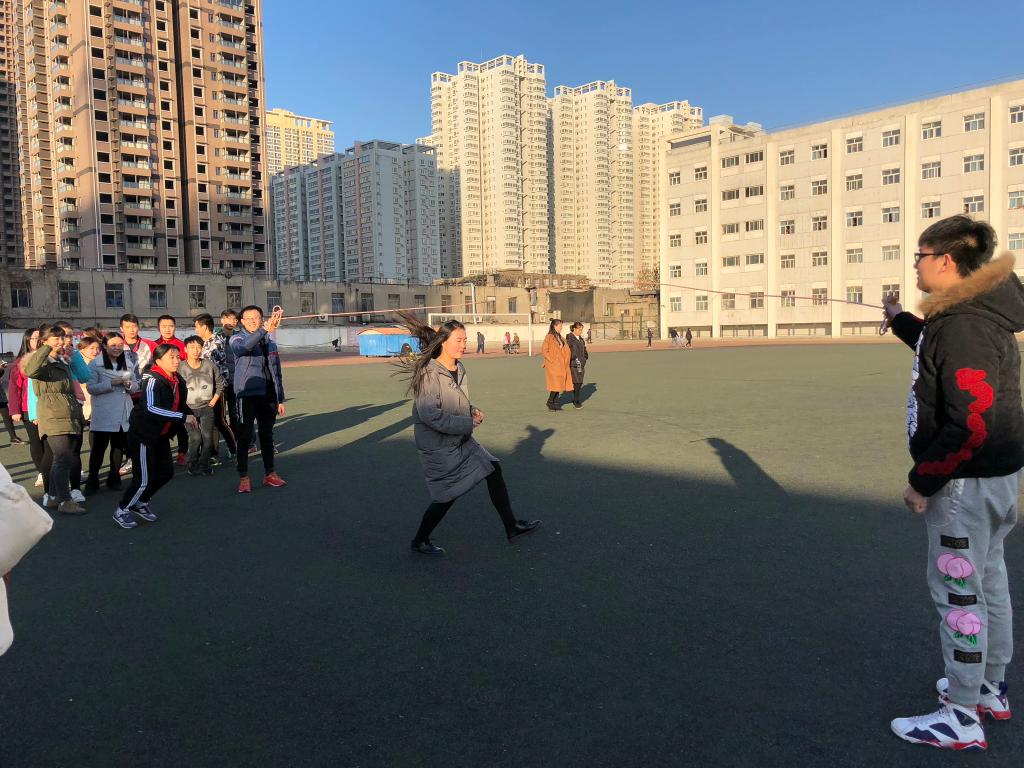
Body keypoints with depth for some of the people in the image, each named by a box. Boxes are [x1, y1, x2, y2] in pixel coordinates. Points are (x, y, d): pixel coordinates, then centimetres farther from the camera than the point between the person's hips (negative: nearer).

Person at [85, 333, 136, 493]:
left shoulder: (128, 364, 11)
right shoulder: (95, 364, -3)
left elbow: (135, 386, 13)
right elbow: (91, 388, -10)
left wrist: (129, 384, -10)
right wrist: (112, 383, -19)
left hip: (123, 414, 4)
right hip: (103, 415, -4)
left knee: (119, 447, 11)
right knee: (98, 448, -2)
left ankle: (114, 478, 23)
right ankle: (92, 480, 8)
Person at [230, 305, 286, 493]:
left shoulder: (270, 343, 12)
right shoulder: (237, 340, -1)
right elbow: (244, 346, -28)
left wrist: (280, 399, 14)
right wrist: (264, 330, -41)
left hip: (268, 396, 4)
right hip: (247, 396, -4)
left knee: (267, 436, 13)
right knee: (244, 437, -1)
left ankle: (269, 474, 23)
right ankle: (243, 477, 7)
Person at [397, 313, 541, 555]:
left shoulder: (460, 368, 4)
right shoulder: (428, 373, -22)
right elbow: (431, 415, -27)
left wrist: (472, 410, -1)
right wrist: (468, 423, -21)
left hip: (461, 440, 8)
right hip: (438, 445, -8)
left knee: (493, 470, 8)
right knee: (448, 495, 0)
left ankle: (512, 527, 21)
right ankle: (420, 541, 22)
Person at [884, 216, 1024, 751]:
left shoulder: (966, 325, -23)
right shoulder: (965, 312, 8)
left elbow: (971, 426, -28)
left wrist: (923, 480, -20)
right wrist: (902, 321, 28)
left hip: (968, 480, -11)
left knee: (956, 590, -1)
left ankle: (961, 719, 12)